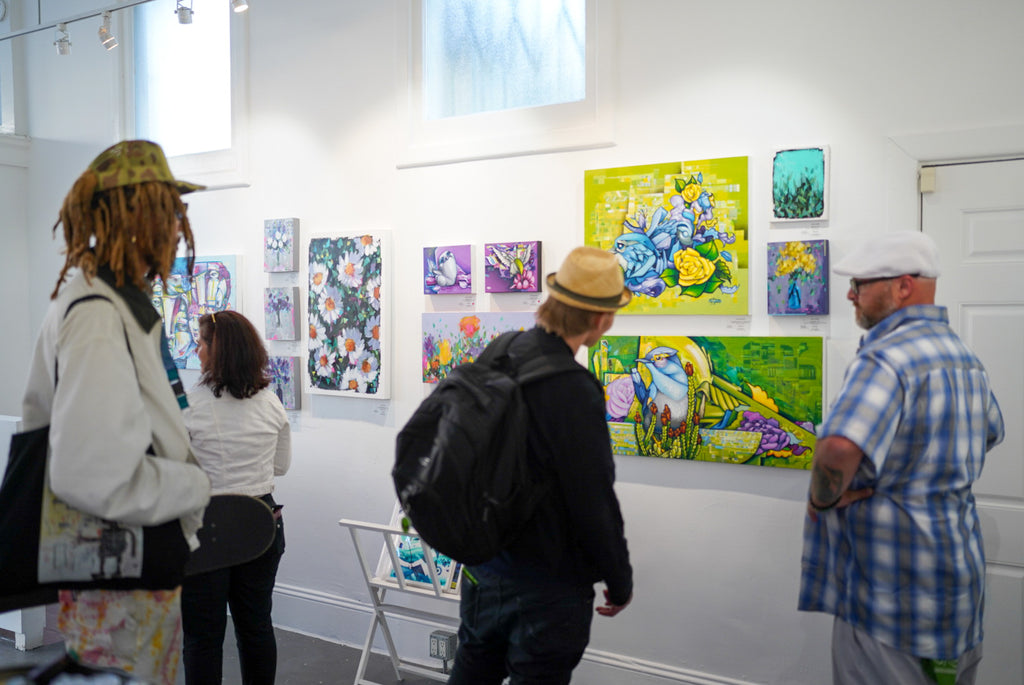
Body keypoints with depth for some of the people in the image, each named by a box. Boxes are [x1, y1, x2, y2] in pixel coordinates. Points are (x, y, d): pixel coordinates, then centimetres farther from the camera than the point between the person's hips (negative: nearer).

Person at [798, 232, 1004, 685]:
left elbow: (839, 449, -39)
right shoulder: (964, 357, 10)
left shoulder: (886, 357, -22)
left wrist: (823, 498, -20)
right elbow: (989, 434, 29)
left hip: (894, 598, -9)